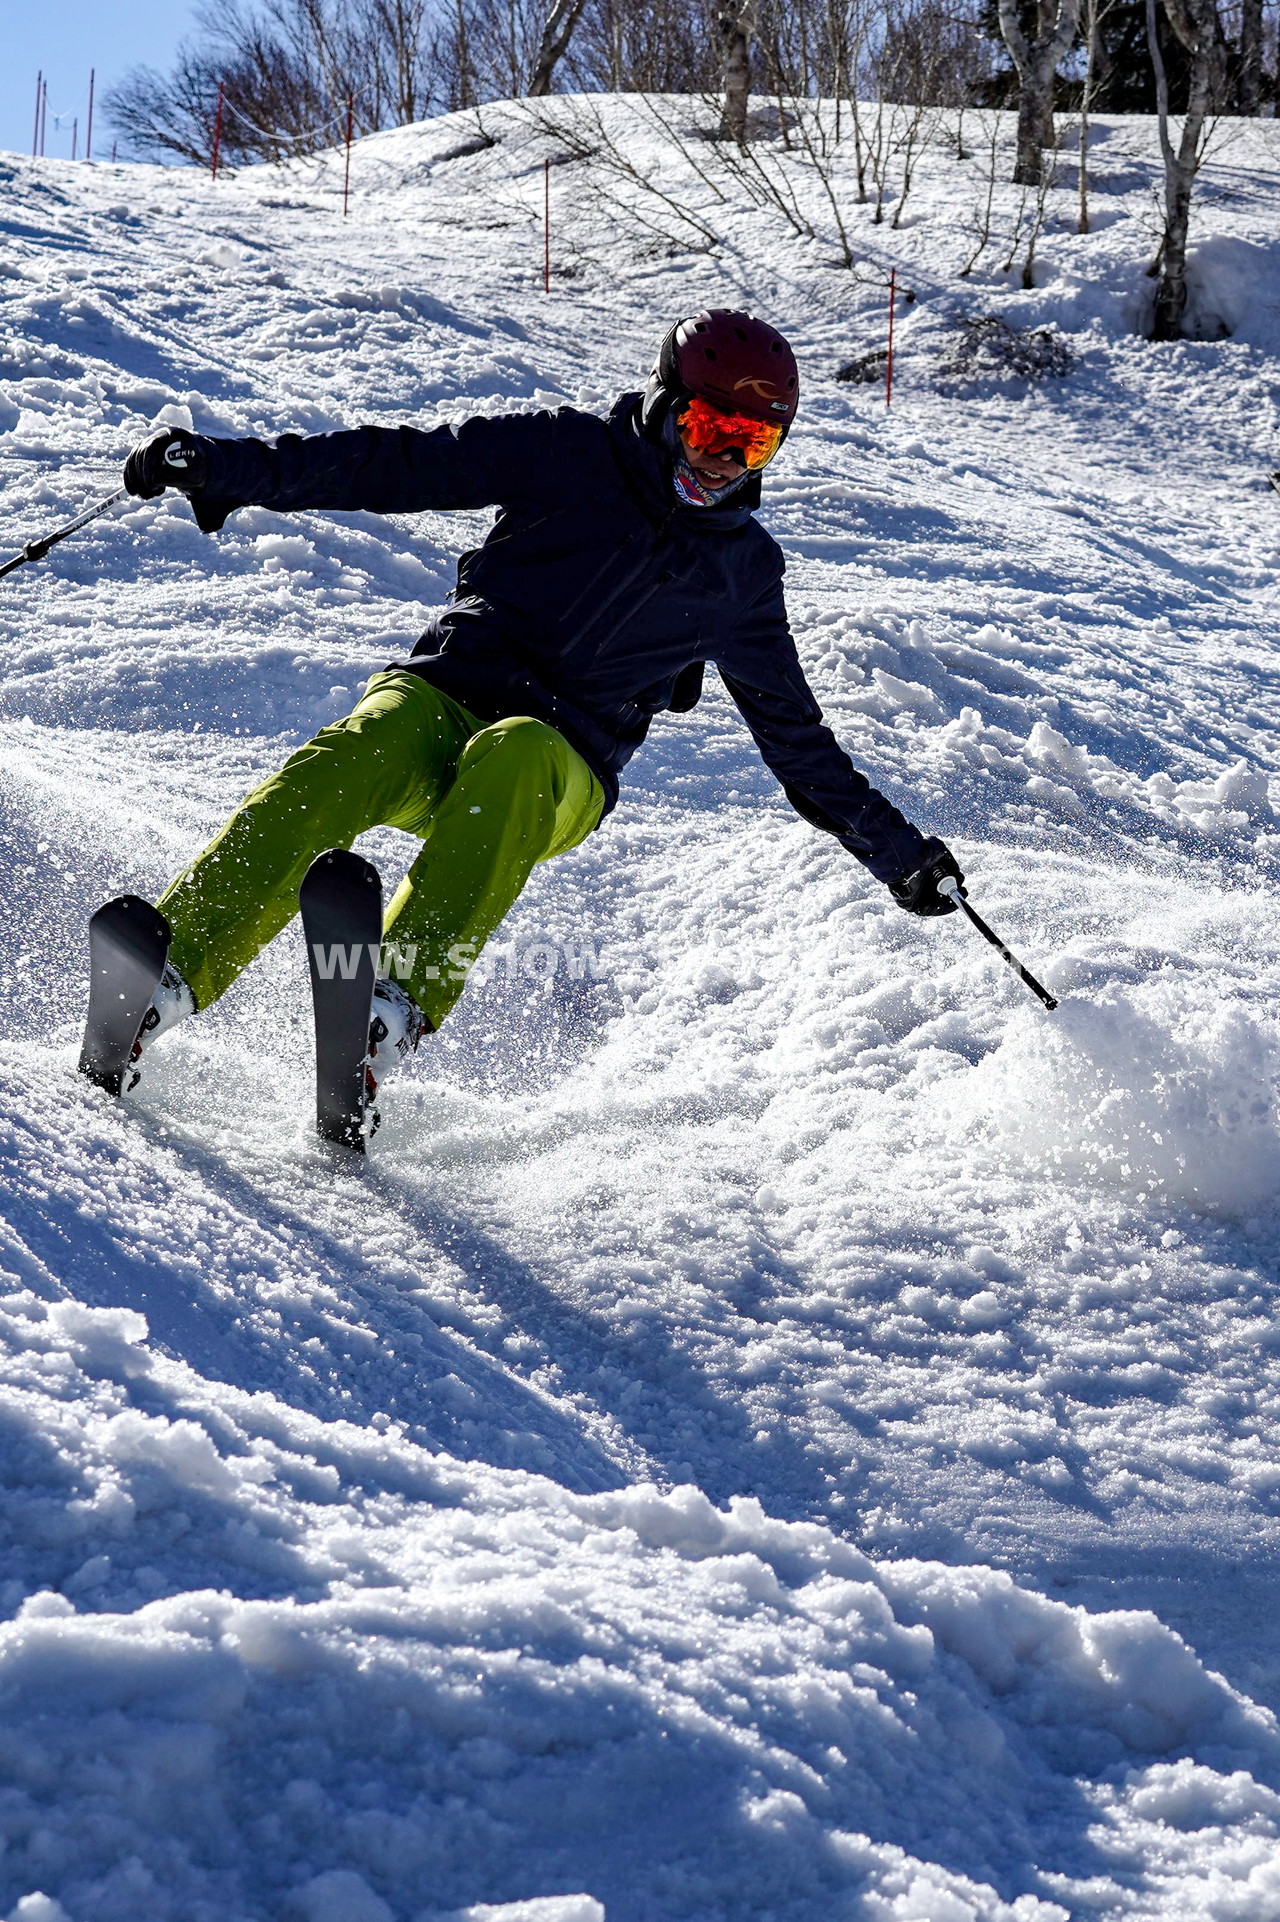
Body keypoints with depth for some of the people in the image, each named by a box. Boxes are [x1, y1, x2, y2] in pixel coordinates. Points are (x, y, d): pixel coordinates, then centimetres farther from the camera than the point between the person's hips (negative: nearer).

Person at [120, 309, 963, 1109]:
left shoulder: (743, 569, 16)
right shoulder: (570, 453, 8)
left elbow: (794, 729, 26)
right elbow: (395, 466, 4)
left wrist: (895, 849, 25)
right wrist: (226, 467, -4)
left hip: (563, 773, 0)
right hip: (442, 696, 0)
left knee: (510, 759, -38)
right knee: (343, 767, -35)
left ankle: (401, 1006, -52)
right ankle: (170, 973, -45)